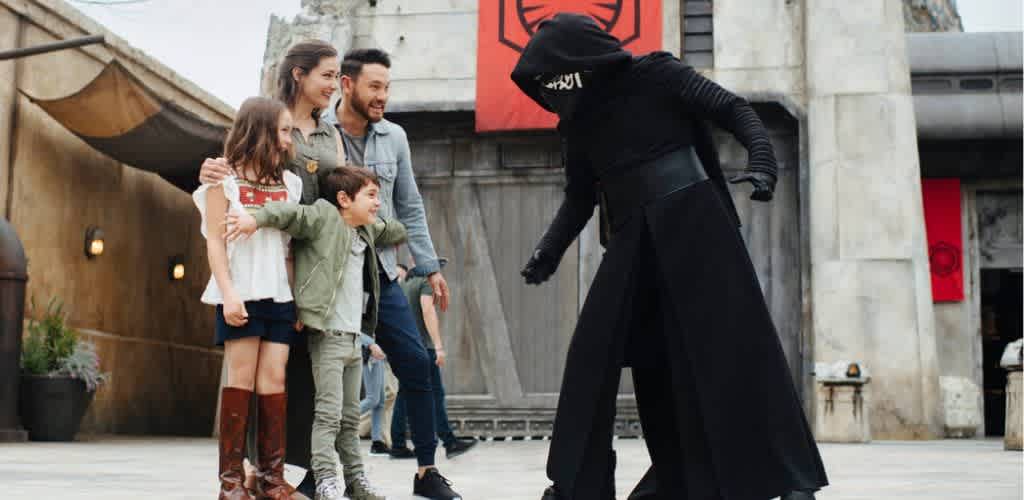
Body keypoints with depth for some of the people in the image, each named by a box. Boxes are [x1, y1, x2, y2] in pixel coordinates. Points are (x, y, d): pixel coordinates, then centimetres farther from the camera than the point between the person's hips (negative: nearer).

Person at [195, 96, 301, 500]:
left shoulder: (289, 183, 15)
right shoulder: (224, 178, 4)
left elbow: (293, 245, 13)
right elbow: (215, 240, -2)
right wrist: (228, 294, -12)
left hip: (279, 295, 4)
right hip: (242, 294, -3)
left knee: (274, 378, -1)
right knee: (242, 377, -5)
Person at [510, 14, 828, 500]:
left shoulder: (657, 75, -4)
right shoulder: (577, 121, 10)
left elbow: (733, 109, -6)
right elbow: (579, 198, 16)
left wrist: (762, 160, -22)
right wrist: (549, 250, 3)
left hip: (694, 223, -5)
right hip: (633, 241, 5)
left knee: (734, 344, -9)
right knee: (592, 353, -2)